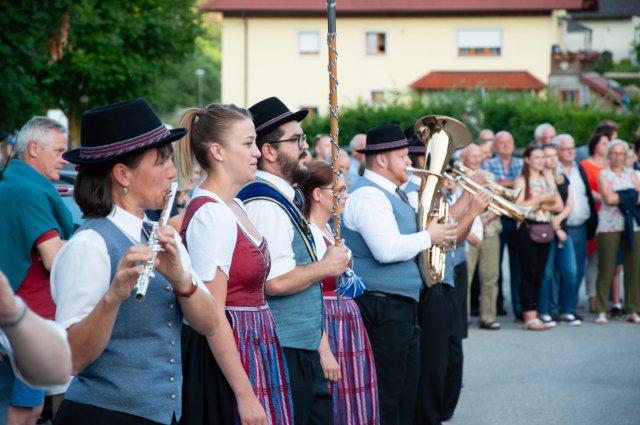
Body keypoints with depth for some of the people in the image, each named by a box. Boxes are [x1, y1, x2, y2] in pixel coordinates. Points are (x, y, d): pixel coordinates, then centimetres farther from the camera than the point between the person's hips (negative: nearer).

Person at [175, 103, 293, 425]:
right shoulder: (211, 214, -16)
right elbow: (212, 316, -20)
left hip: (252, 347, 9)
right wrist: (245, 395, -22)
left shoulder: (234, 208, 12)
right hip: (226, 355, -9)